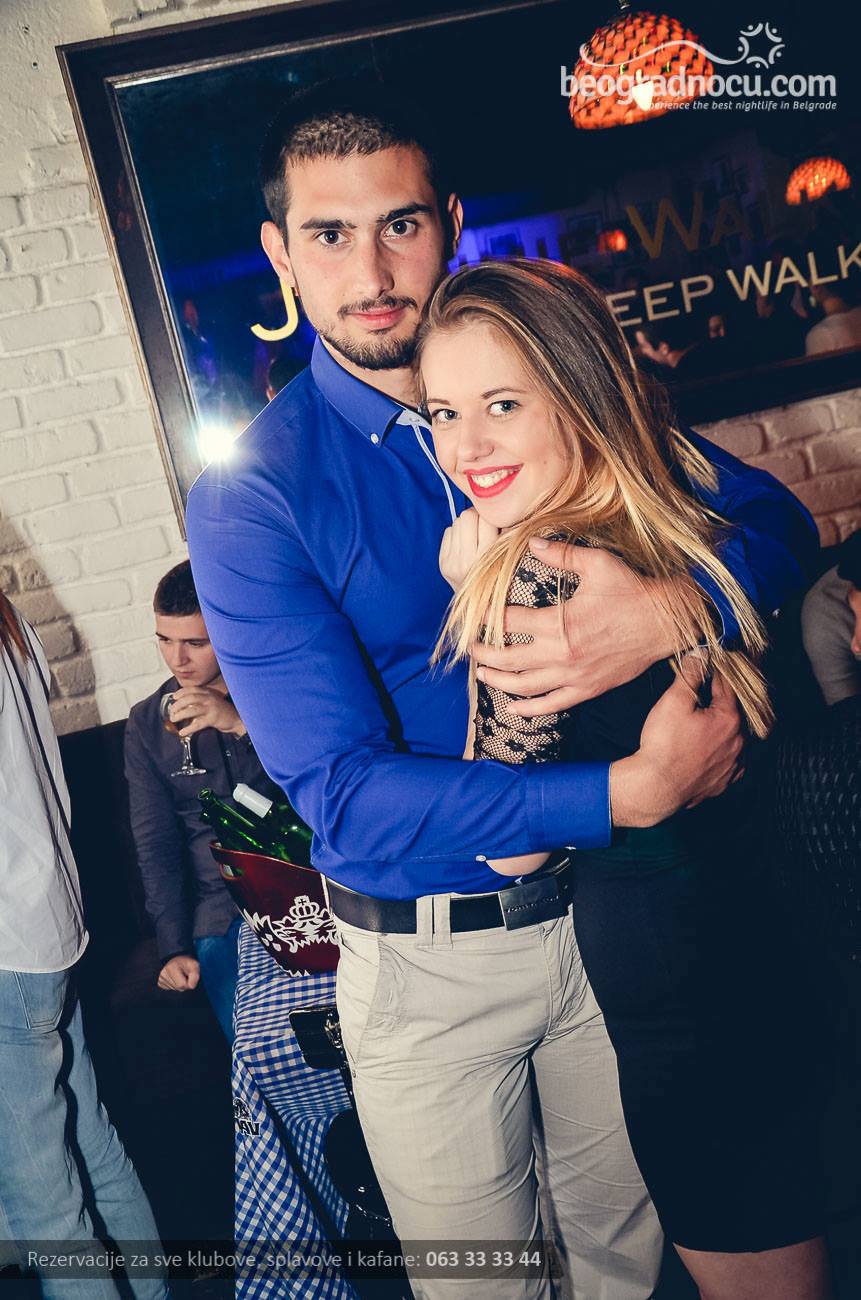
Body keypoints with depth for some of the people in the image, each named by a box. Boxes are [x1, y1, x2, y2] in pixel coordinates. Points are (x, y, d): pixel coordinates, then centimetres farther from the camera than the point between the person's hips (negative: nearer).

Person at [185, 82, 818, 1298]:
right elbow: (343, 795, -21)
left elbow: (773, 514, -4)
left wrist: (675, 610, -28)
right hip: (427, 960, -2)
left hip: (616, 912, 3)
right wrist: (627, 792, -28)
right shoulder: (248, 494, -13)